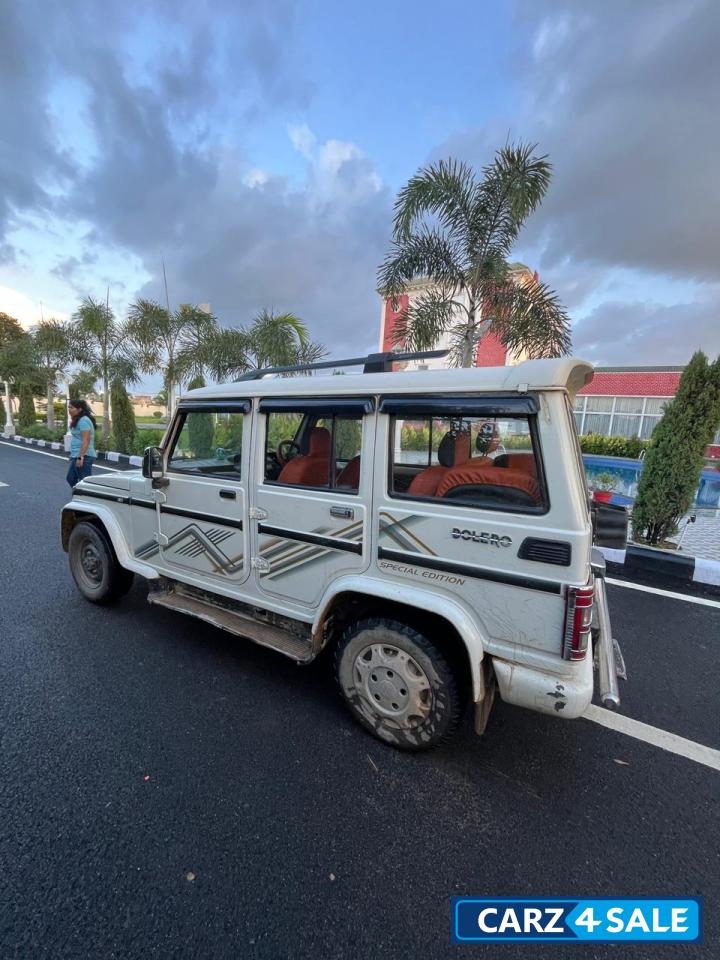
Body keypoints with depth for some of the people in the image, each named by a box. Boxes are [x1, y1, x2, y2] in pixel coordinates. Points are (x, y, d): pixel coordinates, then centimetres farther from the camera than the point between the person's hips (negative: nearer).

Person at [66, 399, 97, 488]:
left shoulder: (83, 420, -16)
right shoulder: (78, 420, 15)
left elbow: (86, 440, -22)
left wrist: (80, 457, -25)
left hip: (84, 457, -11)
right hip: (76, 456, 11)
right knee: (71, 478, 19)